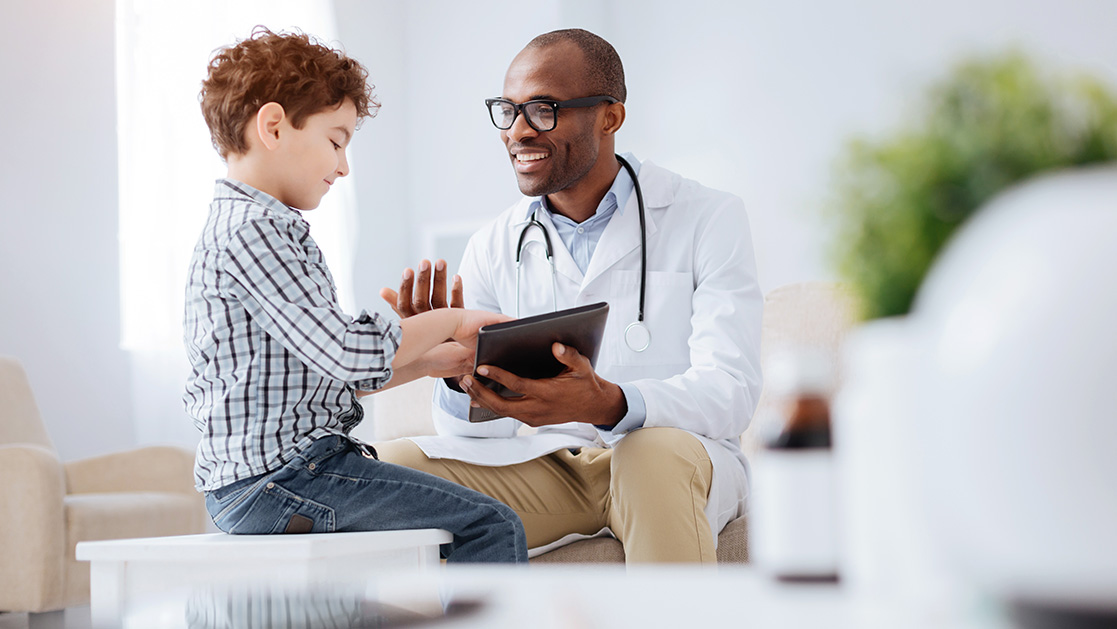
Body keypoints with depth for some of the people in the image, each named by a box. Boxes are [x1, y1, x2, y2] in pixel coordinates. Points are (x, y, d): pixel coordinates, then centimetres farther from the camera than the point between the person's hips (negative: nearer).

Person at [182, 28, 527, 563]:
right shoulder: (251, 229, -15)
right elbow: (346, 354, -22)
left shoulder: (244, 227, 20)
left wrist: (432, 360, 11)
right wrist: (452, 320, -8)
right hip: (277, 481, -11)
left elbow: (326, 374, 21)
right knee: (492, 527, -13)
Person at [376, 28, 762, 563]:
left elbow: (730, 393, -13)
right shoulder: (492, 247, 9)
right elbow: (474, 427, 5)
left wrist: (608, 404, -33)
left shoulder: (710, 219, -2)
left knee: (653, 453, -39)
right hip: (544, 464, 4)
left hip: (681, 456, -3)